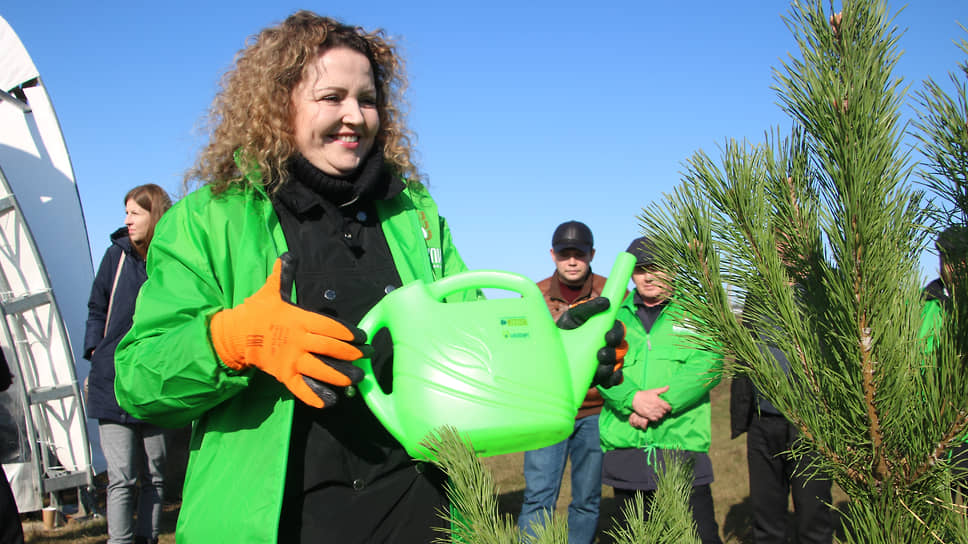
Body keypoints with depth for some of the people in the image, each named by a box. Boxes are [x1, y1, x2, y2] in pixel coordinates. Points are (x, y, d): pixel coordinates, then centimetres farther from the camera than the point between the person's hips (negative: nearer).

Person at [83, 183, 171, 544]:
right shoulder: (118, 254, 3)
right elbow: (96, 309, 14)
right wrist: (96, 352, 3)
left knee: (154, 476, 10)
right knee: (121, 479, -3)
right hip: (114, 385, 0)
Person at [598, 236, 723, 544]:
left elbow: (706, 367, -7)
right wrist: (634, 399, -17)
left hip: (682, 441, -2)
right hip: (624, 446, 2)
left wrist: (661, 404, -17)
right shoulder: (615, 315, 13)